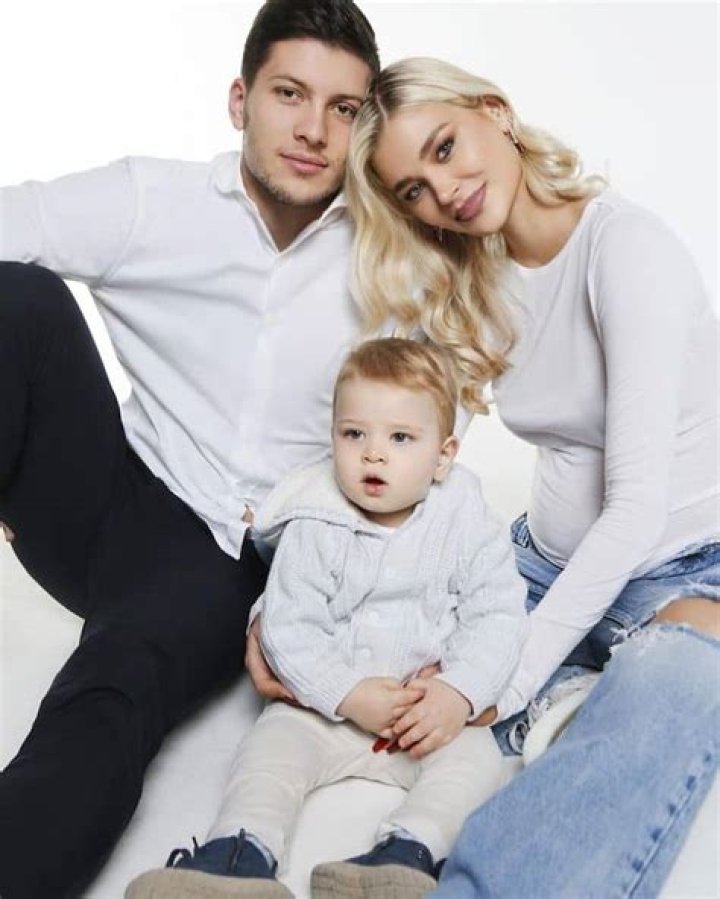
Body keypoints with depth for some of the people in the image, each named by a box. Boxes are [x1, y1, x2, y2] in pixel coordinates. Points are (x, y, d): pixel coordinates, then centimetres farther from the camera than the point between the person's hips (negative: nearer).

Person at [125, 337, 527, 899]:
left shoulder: (468, 529, -7)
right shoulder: (314, 531, -8)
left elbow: (497, 619, -9)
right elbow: (288, 626, -11)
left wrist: (459, 693, -25)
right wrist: (349, 694, -22)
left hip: (437, 708, 0)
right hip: (327, 704, 1)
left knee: (478, 757, -23)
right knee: (272, 746, -20)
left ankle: (407, 852, -36)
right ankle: (240, 853, -28)